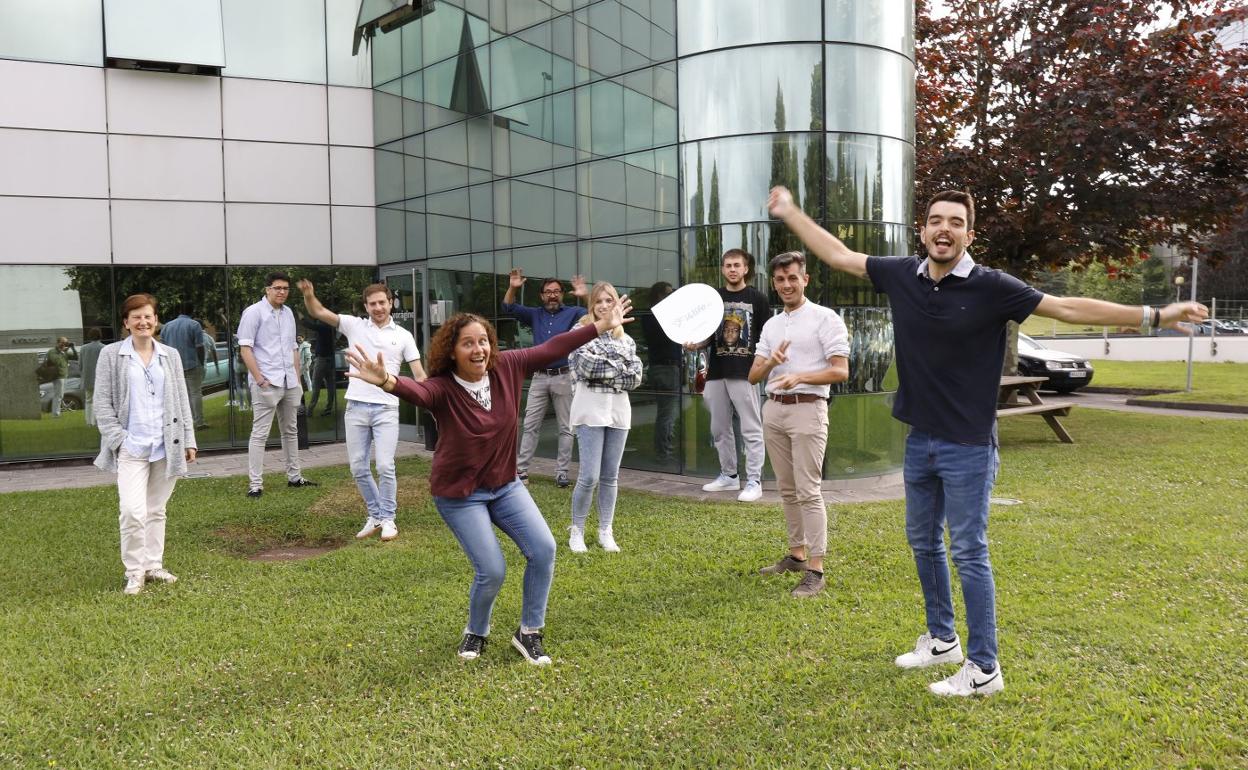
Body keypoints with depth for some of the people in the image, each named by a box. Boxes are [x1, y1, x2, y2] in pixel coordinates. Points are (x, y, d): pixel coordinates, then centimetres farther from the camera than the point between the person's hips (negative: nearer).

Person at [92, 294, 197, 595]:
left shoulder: (170, 355, 11)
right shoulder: (111, 355, 2)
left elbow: (182, 401, 12)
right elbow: (102, 402, 0)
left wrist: (188, 440, 7)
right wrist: (118, 439, -9)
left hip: (166, 446, 3)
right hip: (131, 447, -3)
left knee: (157, 510, 12)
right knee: (132, 511, -12)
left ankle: (154, 565, 23)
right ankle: (134, 572, 4)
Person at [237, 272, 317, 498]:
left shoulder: (288, 313, 14)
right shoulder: (254, 312, -5)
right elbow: (245, 349, -10)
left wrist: (297, 380, 14)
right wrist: (259, 379, -16)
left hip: (289, 383, 7)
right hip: (266, 384, -7)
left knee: (290, 431, 14)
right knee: (260, 433, -5)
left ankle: (294, 477, 24)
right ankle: (255, 484, -3)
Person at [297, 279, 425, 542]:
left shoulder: (403, 336, 5)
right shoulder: (354, 326, 7)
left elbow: (419, 374, 3)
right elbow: (318, 312, 0)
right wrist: (309, 295, -22)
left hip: (386, 409, -2)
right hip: (356, 407, 2)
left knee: (385, 466, -8)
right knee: (358, 468, 7)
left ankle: (387, 518, 9)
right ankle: (375, 515, 23)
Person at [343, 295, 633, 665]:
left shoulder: (506, 367, -10)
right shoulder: (442, 388, -23)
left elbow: (552, 348, -2)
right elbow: (417, 391, -46)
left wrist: (602, 326, 1)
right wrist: (387, 382, -69)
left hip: (505, 484, 5)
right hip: (459, 494, -5)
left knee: (544, 549, -7)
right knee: (492, 571, -9)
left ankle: (529, 632, 14)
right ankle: (476, 632, 24)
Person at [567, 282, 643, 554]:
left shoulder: (625, 337, 13)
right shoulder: (581, 331, -1)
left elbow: (636, 376, 2)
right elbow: (586, 366, -15)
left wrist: (603, 367, -8)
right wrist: (618, 366, -5)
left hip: (619, 409, 5)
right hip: (591, 409, -5)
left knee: (610, 476, 8)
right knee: (589, 476, -7)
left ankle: (605, 531, 18)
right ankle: (577, 530, 9)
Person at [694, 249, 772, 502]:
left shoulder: (757, 298, 1)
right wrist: (695, 344, -6)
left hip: (745, 372, -5)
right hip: (717, 372, 5)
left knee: (751, 429, -2)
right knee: (720, 429, 12)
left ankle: (754, 481, 3)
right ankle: (728, 475, 25)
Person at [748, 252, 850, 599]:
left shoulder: (825, 318, -3)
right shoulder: (770, 325, 16)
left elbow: (841, 371, -11)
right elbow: (753, 376, 10)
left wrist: (800, 376, -24)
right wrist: (770, 361, -11)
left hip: (807, 408, -6)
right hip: (773, 409, 7)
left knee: (808, 490, -8)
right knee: (787, 489, 12)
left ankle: (815, 569, -5)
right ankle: (797, 554, 23)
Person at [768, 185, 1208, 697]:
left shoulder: (990, 287, -12)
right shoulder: (901, 275, 0)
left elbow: (1068, 308, -13)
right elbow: (839, 256, 9)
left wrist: (1153, 316, -17)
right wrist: (790, 213, 13)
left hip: (968, 447, -5)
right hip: (919, 441, 6)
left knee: (968, 553, -1)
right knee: (923, 542, 17)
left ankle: (984, 669, 12)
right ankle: (942, 639, 36)